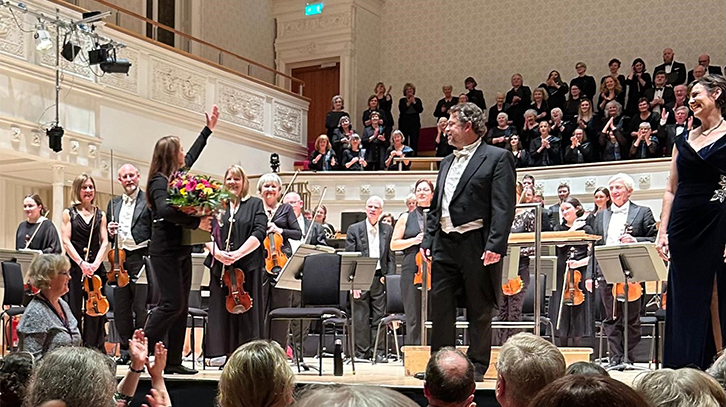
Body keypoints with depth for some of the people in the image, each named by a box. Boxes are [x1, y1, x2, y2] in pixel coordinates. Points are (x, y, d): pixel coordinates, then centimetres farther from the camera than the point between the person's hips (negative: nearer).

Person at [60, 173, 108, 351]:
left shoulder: (100, 215, 12)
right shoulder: (69, 213, 6)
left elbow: (104, 242, 5)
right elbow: (66, 241, -2)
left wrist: (96, 263, -11)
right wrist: (81, 263, -13)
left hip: (95, 268, 2)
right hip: (74, 267, -2)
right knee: (74, 311, -4)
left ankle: (95, 349, 4)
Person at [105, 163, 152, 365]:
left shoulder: (149, 201, 0)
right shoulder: (114, 203, 18)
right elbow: (108, 238, 22)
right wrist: (110, 232, 0)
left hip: (141, 257, -6)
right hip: (119, 258, 6)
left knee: (141, 307, -6)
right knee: (120, 307, 8)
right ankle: (126, 350, 18)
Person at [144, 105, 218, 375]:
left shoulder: (178, 175, 12)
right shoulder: (159, 181, -12)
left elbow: (192, 155, 31)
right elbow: (165, 210, -30)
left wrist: (208, 129, 37)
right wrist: (195, 222, -27)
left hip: (181, 250, 9)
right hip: (165, 250, -9)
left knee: (181, 306, 7)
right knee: (172, 303, -12)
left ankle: (173, 361, 10)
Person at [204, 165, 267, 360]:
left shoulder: (255, 204, 7)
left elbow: (259, 233, -5)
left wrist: (238, 254, -16)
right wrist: (216, 252, -13)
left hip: (248, 267, -2)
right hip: (220, 268, 2)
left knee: (247, 312, -3)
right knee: (223, 311, 0)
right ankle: (229, 355, 5)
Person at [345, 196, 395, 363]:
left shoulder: (388, 230, 10)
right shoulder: (354, 229, 4)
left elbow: (391, 258, 10)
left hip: (380, 278, 1)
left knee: (379, 317, 1)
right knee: (361, 318, 0)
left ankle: (379, 352, 7)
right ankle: (362, 353, 7)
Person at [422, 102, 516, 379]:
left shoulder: (497, 158, -3)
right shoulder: (447, 163, 19)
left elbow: (504, 207, -11)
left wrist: (494, 245, -20)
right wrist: (428, 240, 10)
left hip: (476, 246, -7)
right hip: (445, 245, 7)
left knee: (480, 311, 3)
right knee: (440, 306, 6)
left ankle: (477, 366, 12)